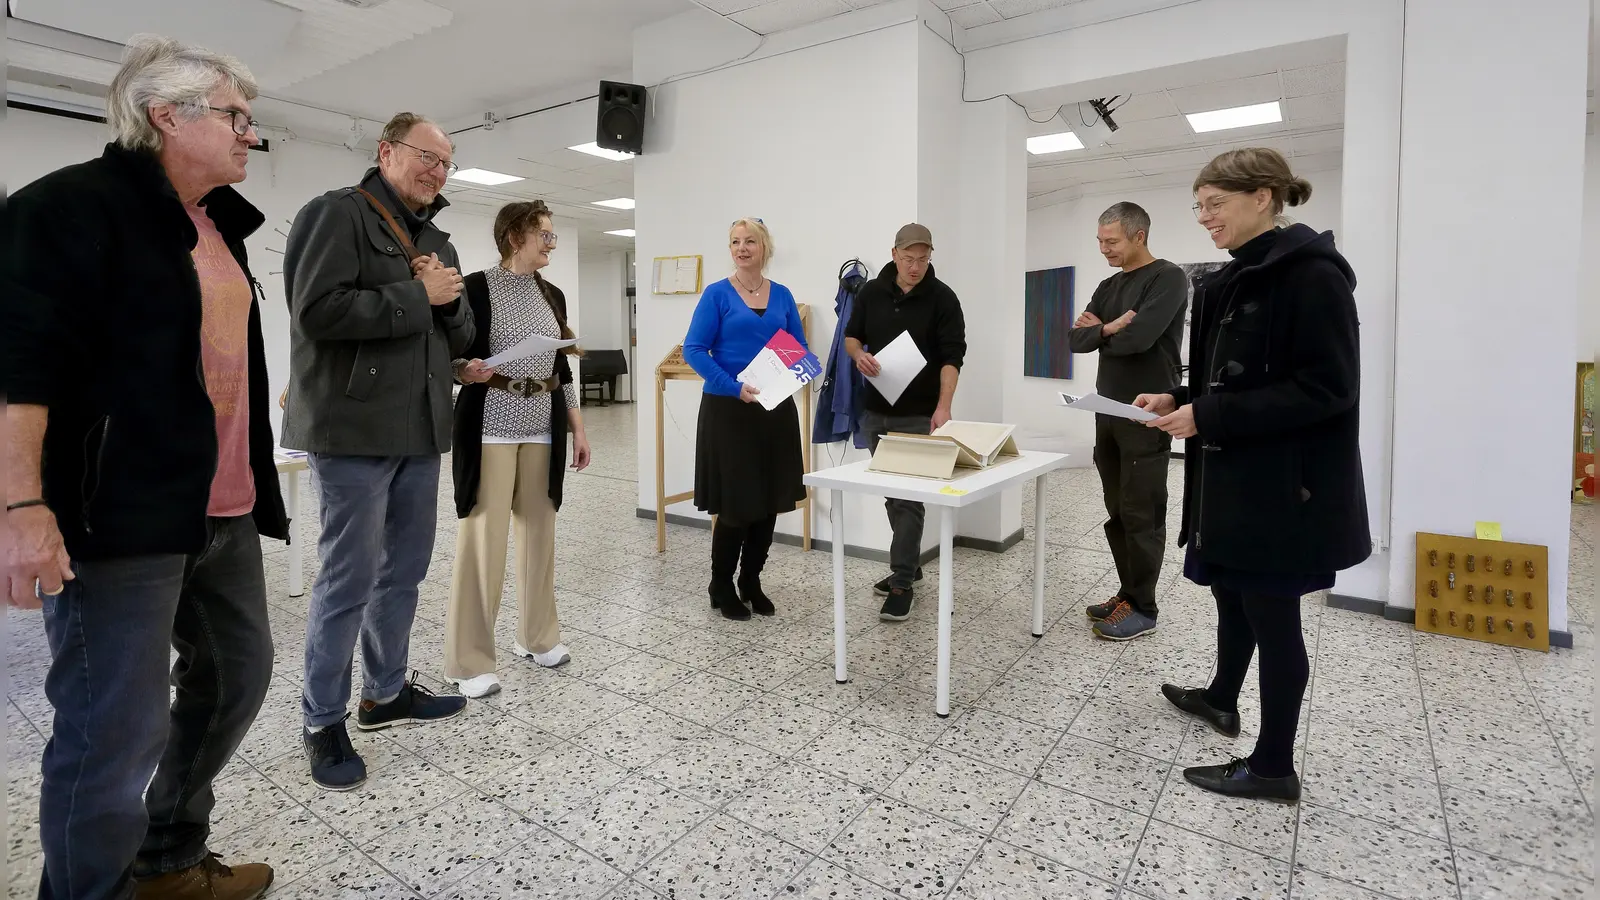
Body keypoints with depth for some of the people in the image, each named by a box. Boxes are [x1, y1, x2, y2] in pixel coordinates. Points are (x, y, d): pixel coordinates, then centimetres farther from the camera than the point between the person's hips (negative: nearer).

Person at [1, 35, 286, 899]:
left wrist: (255, 484, 24)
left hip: (221, 510, 9)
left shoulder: (216, 223, 18)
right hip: (116, 516, -9)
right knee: (117, 729, -2)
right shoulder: (72, 206, -6)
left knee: (237, 674, 16)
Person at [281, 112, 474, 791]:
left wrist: (448, 298, -4)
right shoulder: (336, 214, -5)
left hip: (420, 430, 8)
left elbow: (460, 337, 16)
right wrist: (418, 296, -12)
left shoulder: (436, 241, 19)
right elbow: (318, 310, -19)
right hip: (354, 428, -8)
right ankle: (323, 722, 16)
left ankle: (385, 693, 30)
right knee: (350, 578, -1)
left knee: (405, 569, 14)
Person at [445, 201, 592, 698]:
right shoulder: (477, 287, -4)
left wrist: (579, 429, 12)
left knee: (540, 530, 10)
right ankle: (469, 660, 6)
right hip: (491, 426, -5)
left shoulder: (553, 296, 14)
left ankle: (538, 635, 25)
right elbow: (449, 357, -4)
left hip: (544, 427, 6)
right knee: (483, 536, -6)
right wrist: (467, 371, -27)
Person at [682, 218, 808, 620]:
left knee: (770, 500, 9)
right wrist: (735, 388, -22)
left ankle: (751, 582, 26)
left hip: (776, 409, 5)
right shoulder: (717, 294, -3)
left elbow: (800, 349, 12)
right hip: (729, 410, -4)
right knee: (735, 502, -1)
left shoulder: (782, 295, 9)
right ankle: (721, 587, 18)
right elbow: (693, 349, -10)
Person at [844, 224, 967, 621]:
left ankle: (903, 582, 1)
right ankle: (910, 565, 28)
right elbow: (851, 335, 13)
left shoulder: (942, 298, -7)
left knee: (909, 497, -6)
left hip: (919, 415, -5)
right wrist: (859, 354, -12)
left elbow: (952, 355, -14)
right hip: (876, 411, 5)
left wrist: (943, 405, -28)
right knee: (891, 495, 13)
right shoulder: (871, 292, 5)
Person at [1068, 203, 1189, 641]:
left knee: (1142, 515, -2)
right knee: (1117, 512, 12)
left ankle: (1143, 608, 6)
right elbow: (1076, 339, 6)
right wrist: (1109, 328, -11)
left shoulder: (1168, 279, -7)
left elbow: (1138, 338, -20)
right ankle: (1128, 593, 23)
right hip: (1108, 413, 8)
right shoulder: (1108, 287, 16)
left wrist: (1099, 331, -3)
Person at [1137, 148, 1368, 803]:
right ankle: (1221, 699, 43)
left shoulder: (1312, 274, -15)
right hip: (1229, 477, 8)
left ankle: (1274, 768, 18)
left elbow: (1327, 388, -21)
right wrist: (1180, 401, 0)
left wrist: (1208, 417, -23)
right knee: (1231, 593, 21)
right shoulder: (1227, 284, 11)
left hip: (1285, 485, -8)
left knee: (1270, 612, 2)